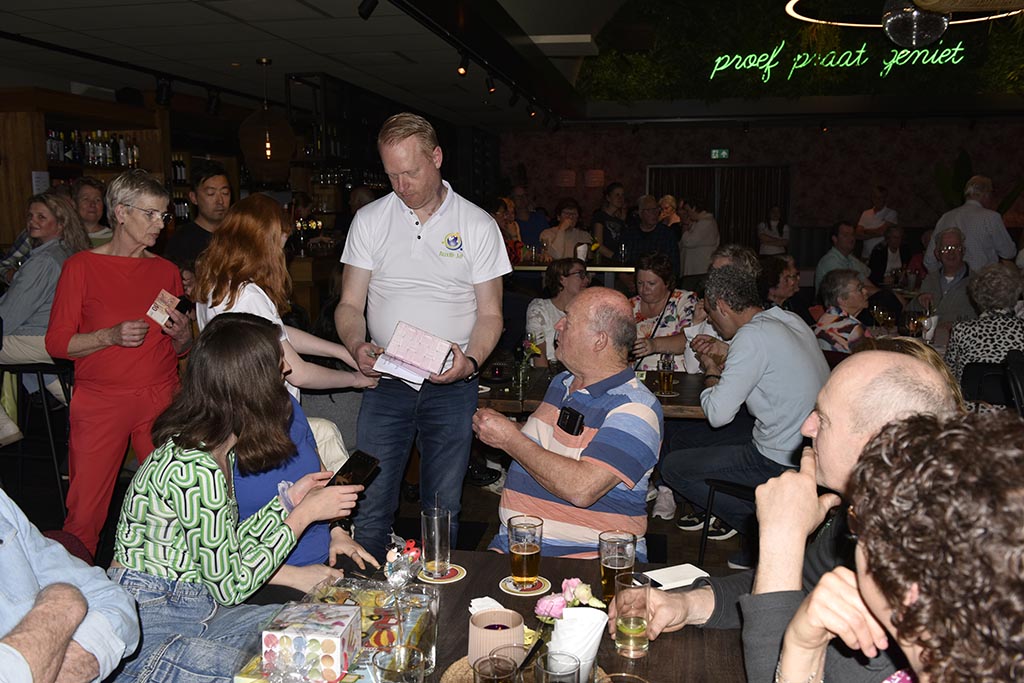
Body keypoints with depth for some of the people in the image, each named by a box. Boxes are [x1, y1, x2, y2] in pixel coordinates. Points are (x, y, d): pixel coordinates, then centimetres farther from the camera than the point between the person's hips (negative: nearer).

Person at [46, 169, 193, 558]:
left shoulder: (166, 271, 13)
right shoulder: (81, 266, 1)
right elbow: (56, 342, -2)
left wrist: (183, 336, -2)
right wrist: (111, 336, -16)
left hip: (161, 400, 3)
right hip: (100, 402, -3)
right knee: (84, 514, -4)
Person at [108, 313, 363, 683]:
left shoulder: (220, 451, 5)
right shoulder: (196, 470, -24)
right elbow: (229, 586, -17)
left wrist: (287, 500, 8)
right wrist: (305, 513, -11)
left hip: (192, 608, 9)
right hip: (149, 622, -9)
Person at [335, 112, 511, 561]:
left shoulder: (478, 225, 1)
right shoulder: (369, 220, 5)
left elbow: (490, 313, 2)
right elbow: (350, 305, 5)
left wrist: (471, 360, -17)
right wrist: (357, 346, -16)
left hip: (452, 388, 0)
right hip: (385, 383, 1)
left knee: (443, 509, 9)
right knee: (370, 504, 2)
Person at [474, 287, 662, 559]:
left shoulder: (636, 407, -12)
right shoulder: (559, 383, 15)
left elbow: (582, 488, -25)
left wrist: (510, 438, -14)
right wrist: (492, 431, 10)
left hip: (592, 557, -6)